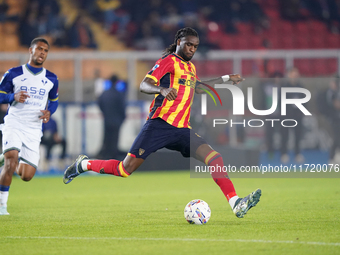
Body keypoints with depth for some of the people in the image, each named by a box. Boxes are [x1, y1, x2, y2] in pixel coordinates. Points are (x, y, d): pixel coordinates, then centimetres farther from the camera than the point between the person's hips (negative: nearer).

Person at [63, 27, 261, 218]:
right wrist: (163, 89, -35)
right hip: (160, 124, -7)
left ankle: (236, 204, -21)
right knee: (125, 169, -9)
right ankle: (83, 165, 15)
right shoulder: (169, 61, -3)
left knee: (214, 158, -15)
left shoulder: (191, 67, 21)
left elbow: (198, 87, 43)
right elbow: (144, 85, -15)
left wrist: (226, 79, 43)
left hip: (182, 130, 7)